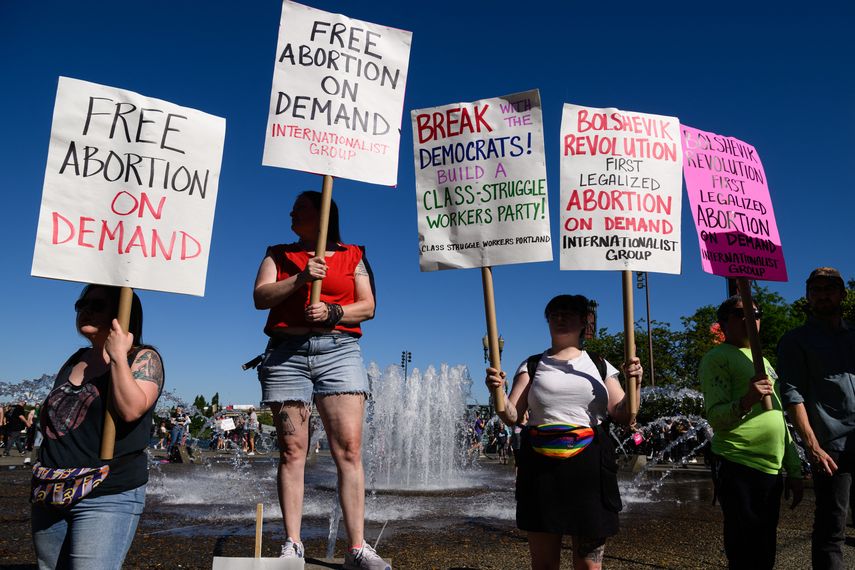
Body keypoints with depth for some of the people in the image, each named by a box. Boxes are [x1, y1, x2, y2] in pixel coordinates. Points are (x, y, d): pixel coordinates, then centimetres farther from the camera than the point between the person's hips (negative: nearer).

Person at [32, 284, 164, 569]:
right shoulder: (75, 361, 15)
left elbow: (131, 409, -22)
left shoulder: (144, 358, -5)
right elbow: (52, 419, 24)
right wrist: (44, 466, 15)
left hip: (107, 496, -7)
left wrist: (117, 357, -23)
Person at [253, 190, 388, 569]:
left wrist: (332, 312, -10)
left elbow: (368, 307, 7)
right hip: (286, 353, 1)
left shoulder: (352, 256, 15)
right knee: (292, 450, 0)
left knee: (349, 449, -9)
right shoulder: (278, 255, 18)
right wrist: (300, 279, -12)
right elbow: (260, 297, 2)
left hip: (339, 351, -1)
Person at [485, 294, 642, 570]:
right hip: (541, 468, 0)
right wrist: (497, 391, -16)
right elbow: (512, 416, 3)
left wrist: (633, 385, -10)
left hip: (589, 466, 0)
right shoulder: (532, 366, 10)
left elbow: (624, 416, 7)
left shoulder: (599, 366, 11)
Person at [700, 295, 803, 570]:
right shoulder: (717, 358, -5)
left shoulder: (763, 361, 20)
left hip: (772, 470, 8)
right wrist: (746, 401, -31)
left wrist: (794, 470, 21)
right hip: (739, 469, -8)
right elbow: (715, 418, -14)